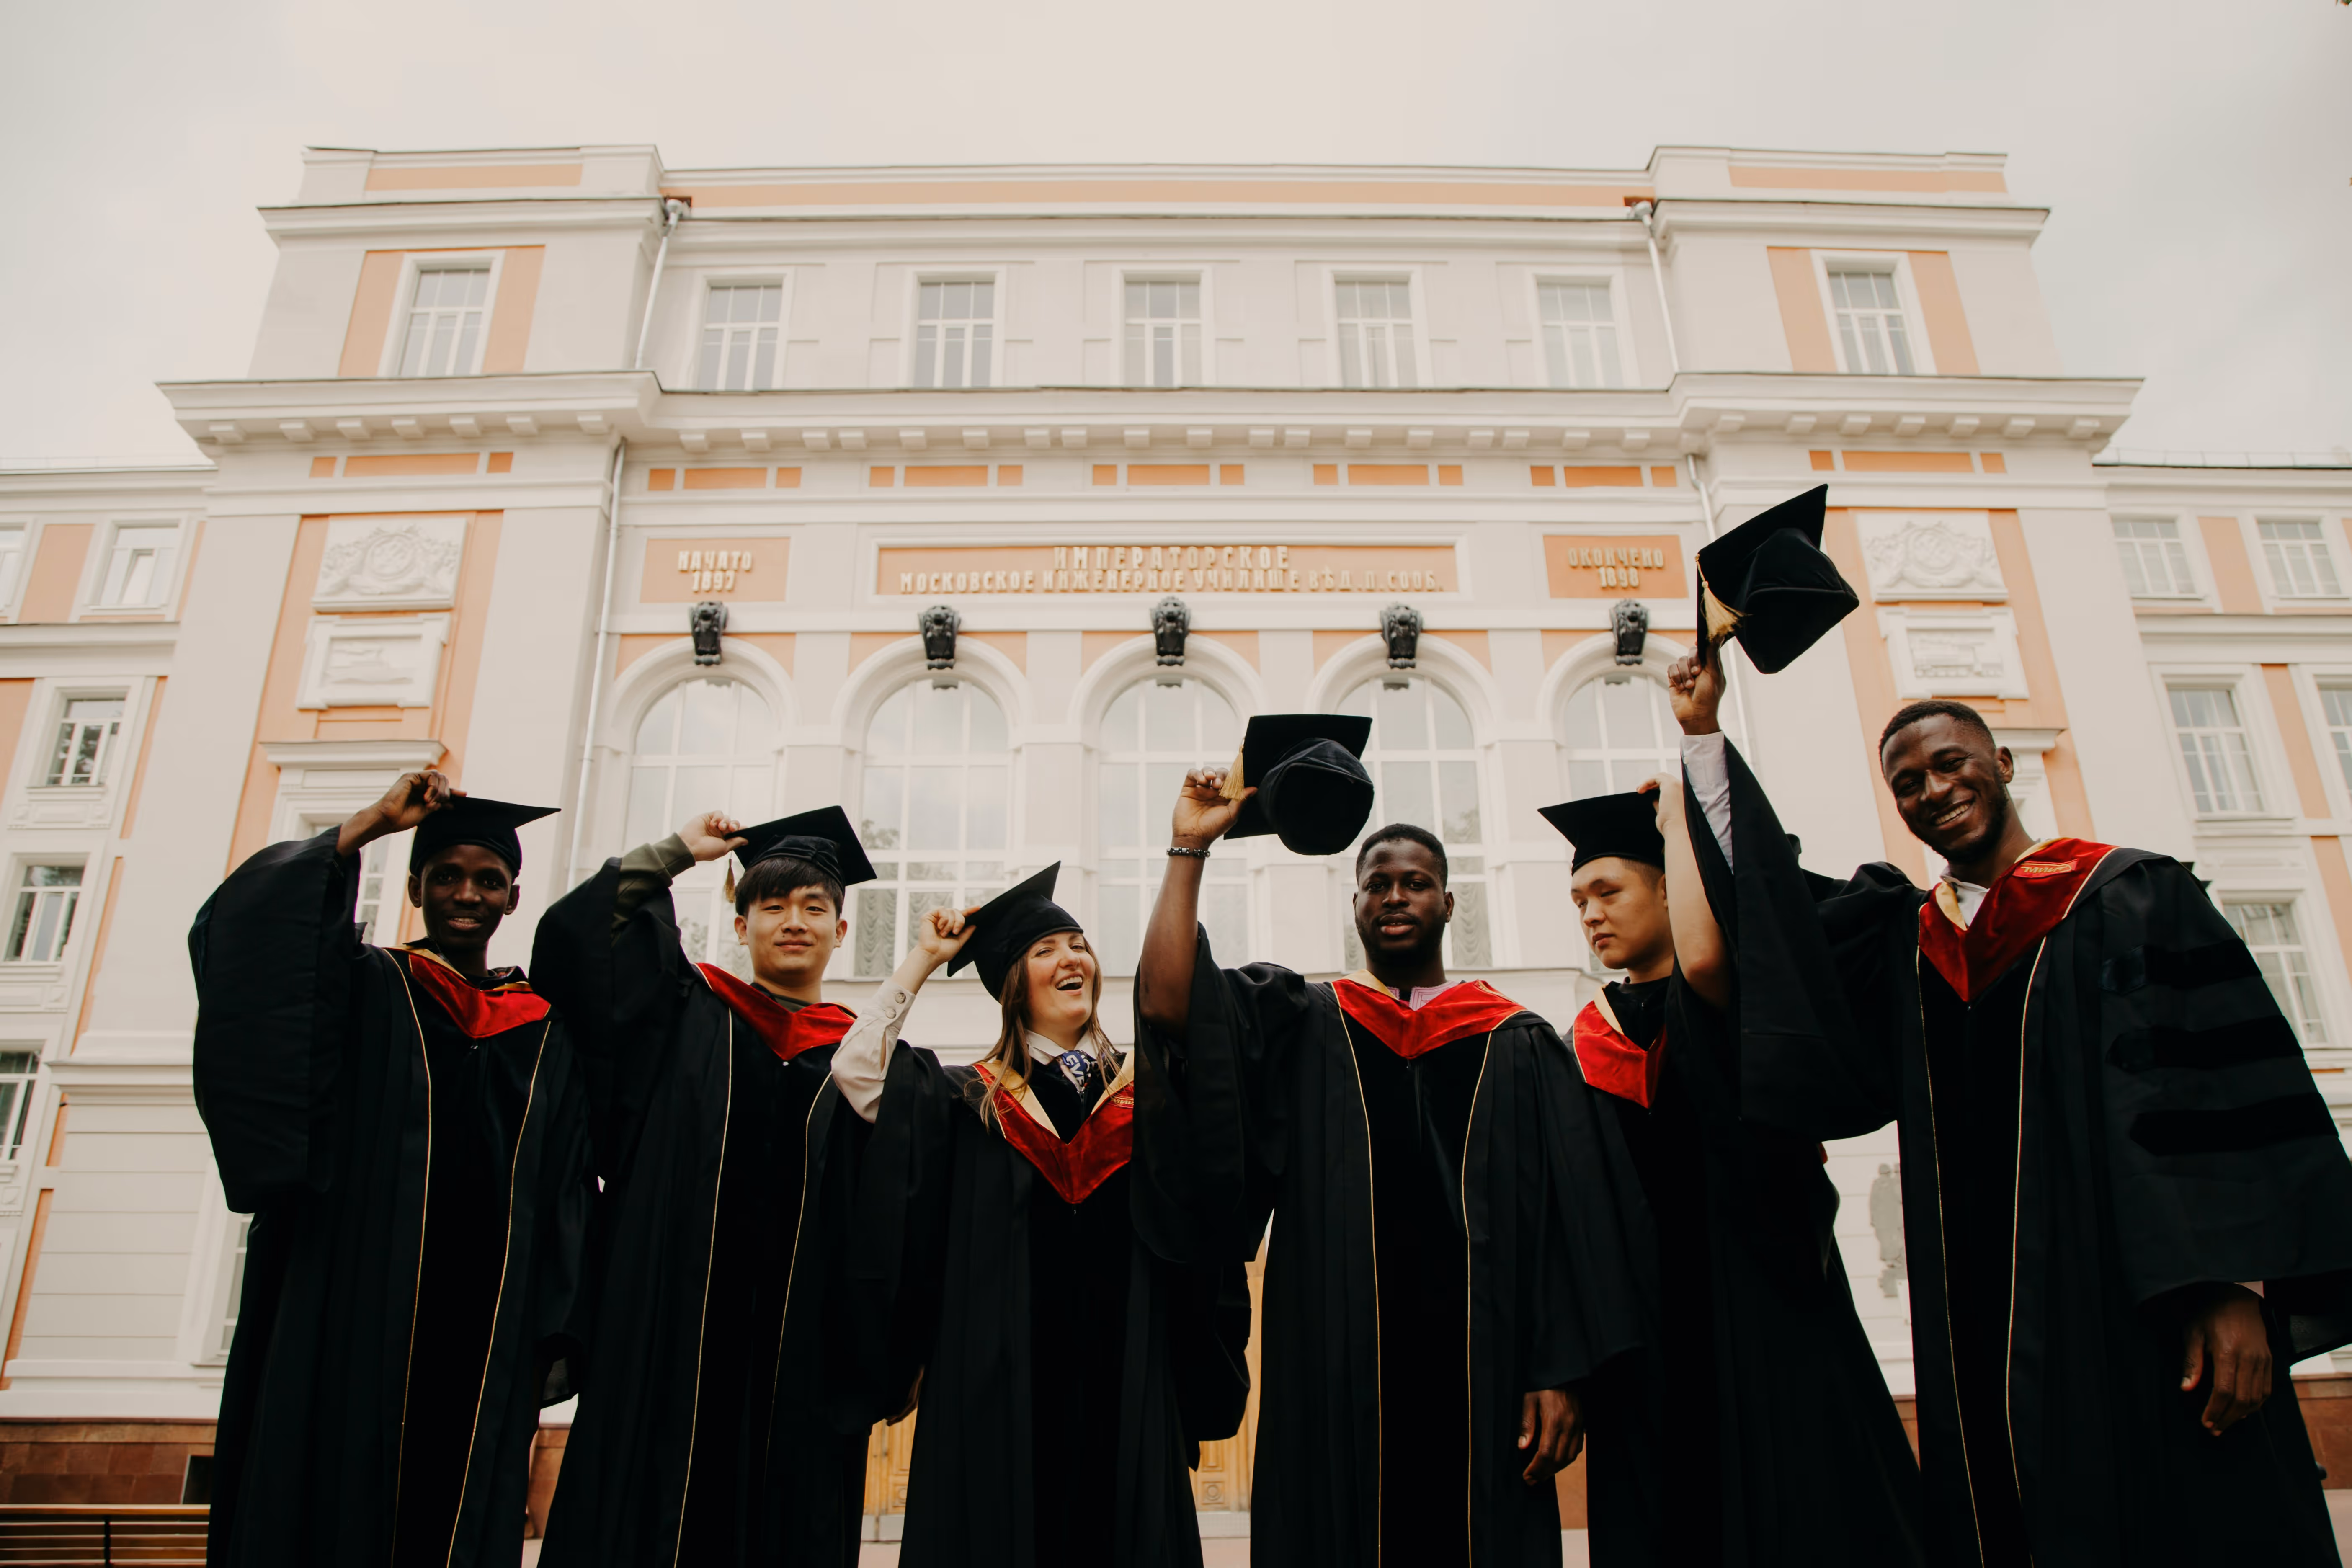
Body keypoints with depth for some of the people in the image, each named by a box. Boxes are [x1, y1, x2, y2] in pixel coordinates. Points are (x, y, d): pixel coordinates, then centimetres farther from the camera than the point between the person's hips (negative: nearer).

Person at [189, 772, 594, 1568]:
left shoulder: (546, 1031, 11)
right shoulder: (363, 990, 6)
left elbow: (569, 1195, 9)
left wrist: (553, 1345, 2)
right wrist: (367, 823, -11)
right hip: (352, 1327, -2)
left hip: (483, 1345, 2)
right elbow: (234, 931, -13)